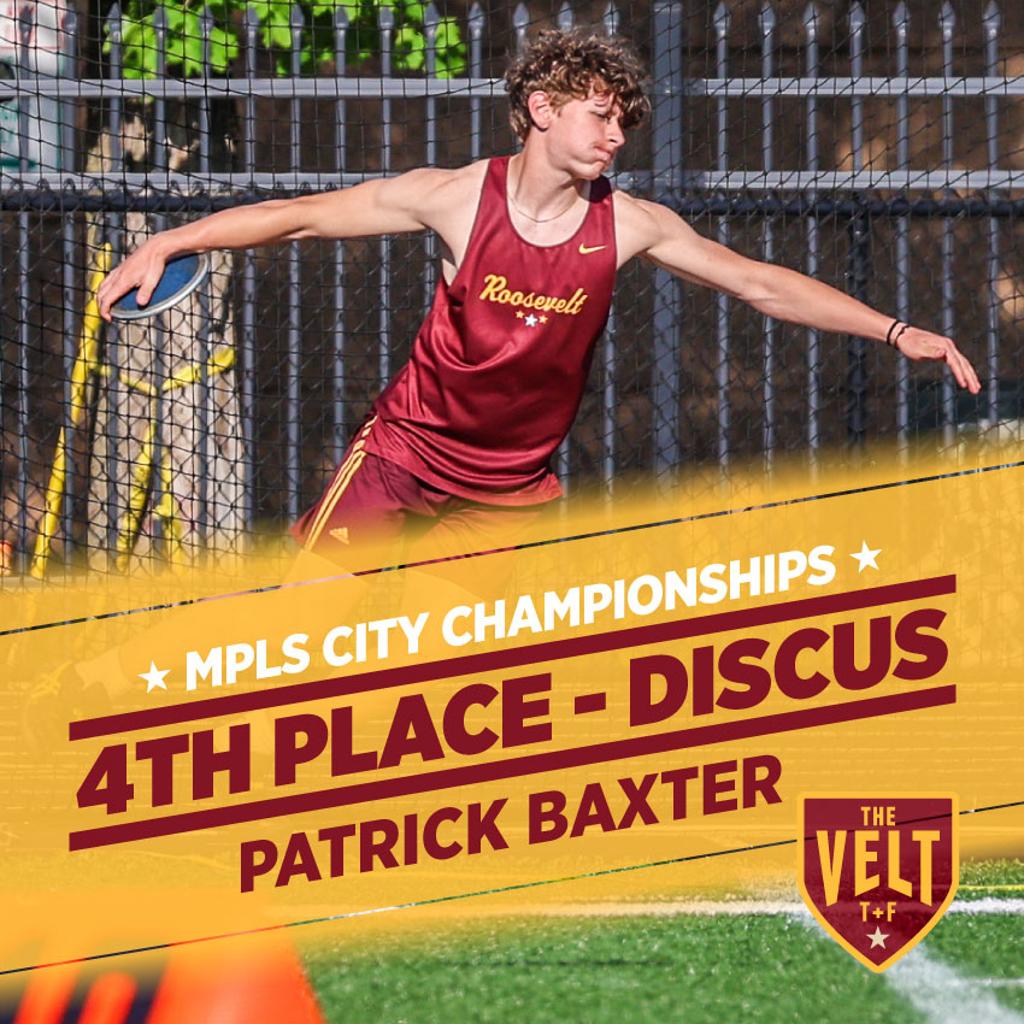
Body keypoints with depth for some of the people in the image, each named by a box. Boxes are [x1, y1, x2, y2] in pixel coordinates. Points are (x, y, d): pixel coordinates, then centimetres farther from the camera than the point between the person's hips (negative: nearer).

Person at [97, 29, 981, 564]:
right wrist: (167, 244, -19)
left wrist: (897, 332, -10)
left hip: (515, 484, 3)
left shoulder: (629, 224, -9)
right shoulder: (457, 198, -15)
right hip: (406, 453, -3)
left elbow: (760, 283, -4)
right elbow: (305, 214, -11)